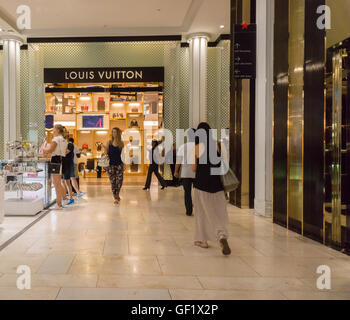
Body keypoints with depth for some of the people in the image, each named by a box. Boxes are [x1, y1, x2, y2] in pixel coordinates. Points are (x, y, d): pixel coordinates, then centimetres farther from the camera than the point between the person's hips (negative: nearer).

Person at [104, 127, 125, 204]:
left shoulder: (121, 143, 0)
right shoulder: (109, 142, 2)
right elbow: (106, 153, 5)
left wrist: (124, 164, -2)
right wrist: (105, 148, -16)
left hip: (119, 164, 0)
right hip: (111, 164, 0)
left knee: (119, 181, -3)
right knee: (112, 182, 0)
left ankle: (117, 196, 18)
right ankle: (116, 197, 10)